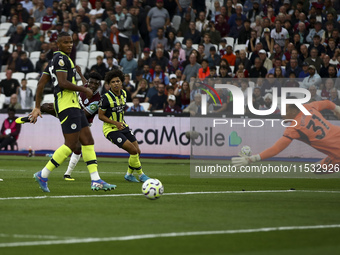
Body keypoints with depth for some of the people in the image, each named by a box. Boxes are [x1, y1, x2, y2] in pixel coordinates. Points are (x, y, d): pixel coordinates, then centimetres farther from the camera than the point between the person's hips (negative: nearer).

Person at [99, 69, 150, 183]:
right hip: (111, 129, -7)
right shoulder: (106, 98, -19)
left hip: (122, 126, 7)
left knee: (137, 152, 5)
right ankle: (140, 174, 3)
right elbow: (101, 116, -14)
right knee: (133, 151, -17)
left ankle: (129, 174, 27)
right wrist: (115, 123, -23)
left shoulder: (123, 93, 2)